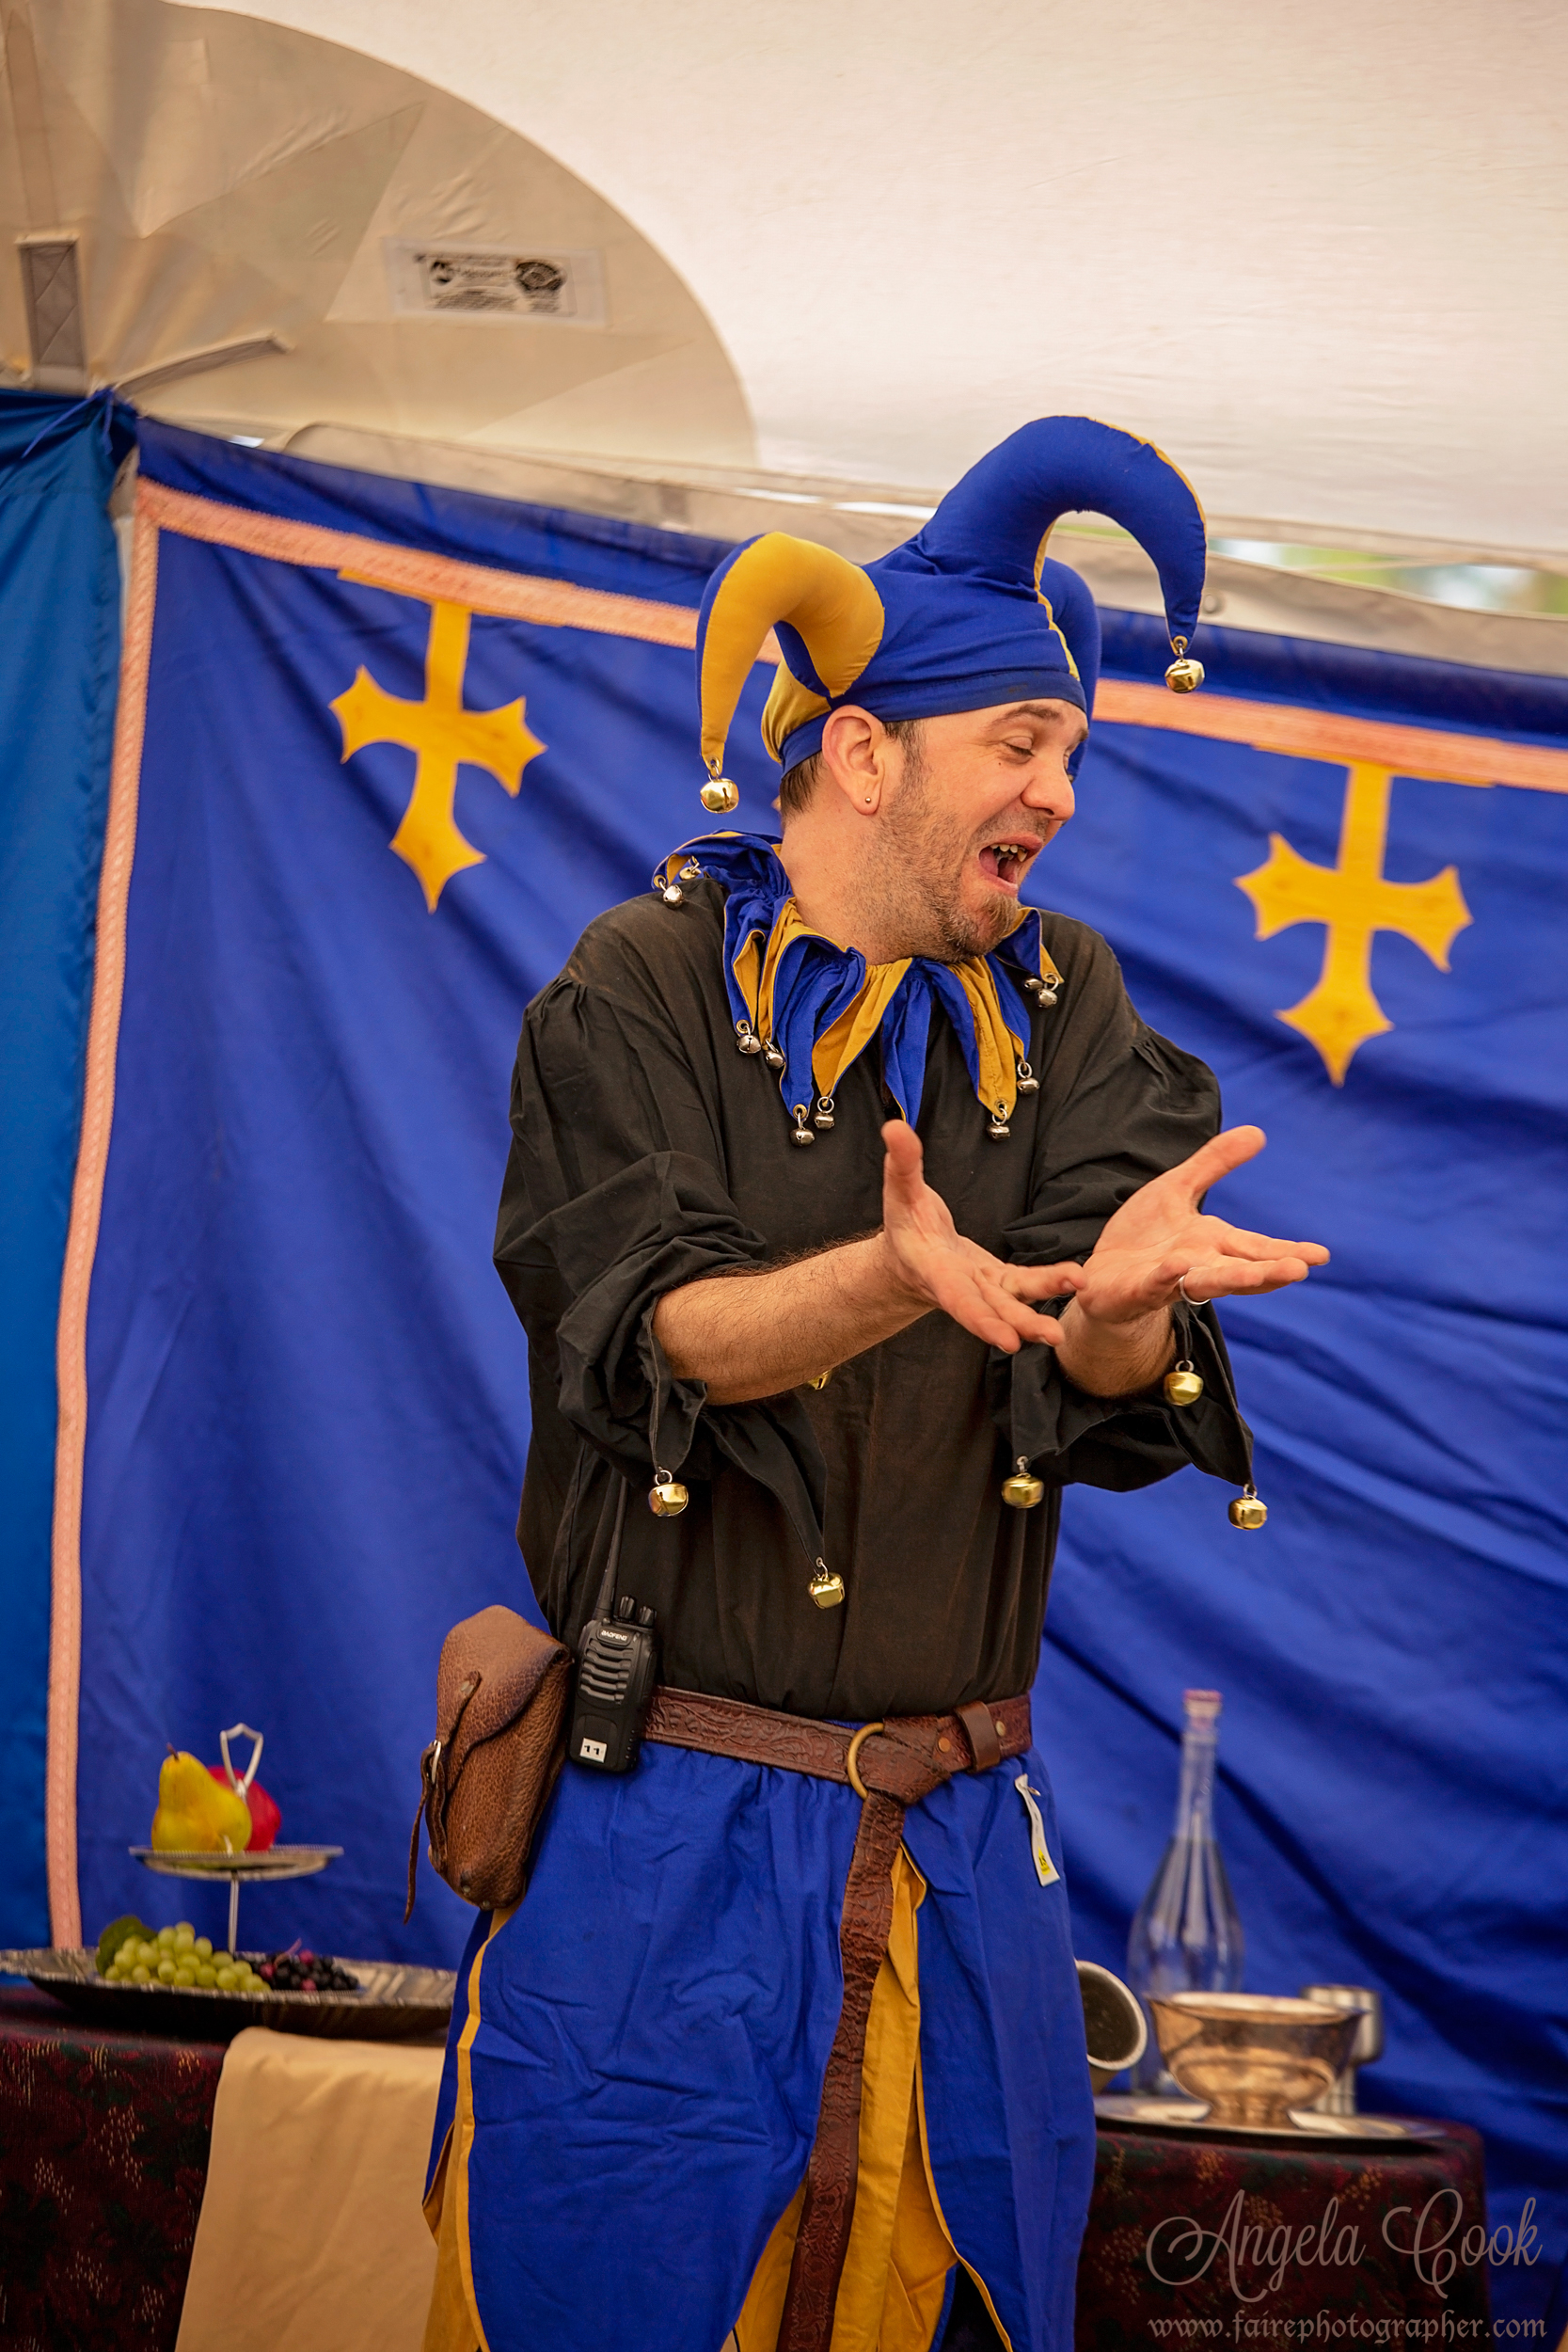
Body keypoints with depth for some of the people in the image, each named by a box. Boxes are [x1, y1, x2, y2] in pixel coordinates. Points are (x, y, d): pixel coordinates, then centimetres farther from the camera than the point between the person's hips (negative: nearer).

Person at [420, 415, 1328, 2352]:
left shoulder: (1058, 1013, 7)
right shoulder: (638, 994, -2)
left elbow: (1114, 1393, -6)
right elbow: (650, 1332, -15)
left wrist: (1122, 1296, -31)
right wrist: (891, 1279, -34)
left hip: (958, 1856, 3)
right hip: (665, 1845, -3)